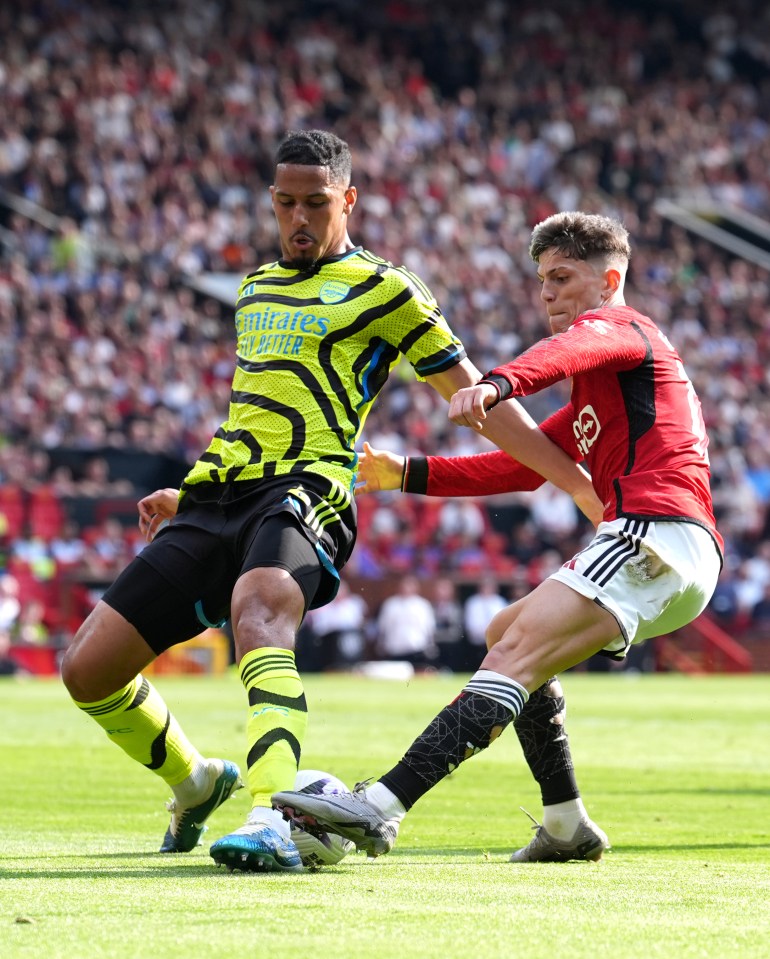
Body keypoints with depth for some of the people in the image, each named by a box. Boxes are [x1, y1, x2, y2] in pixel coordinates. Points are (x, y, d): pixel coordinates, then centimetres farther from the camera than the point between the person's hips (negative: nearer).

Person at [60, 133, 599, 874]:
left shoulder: (383, 291, 5)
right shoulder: (253, 288, 25)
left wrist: (578, 484, 4)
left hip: (303, 490, -6)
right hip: (216, 497, 7)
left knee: (257, 611, -40)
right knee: (87, 666, -2)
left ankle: (272, 823, -55)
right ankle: (195, 783, 26)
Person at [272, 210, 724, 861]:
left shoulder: (620, 326, 3)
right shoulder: (590, 406, 33)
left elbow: (574, 347, -22)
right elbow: (521, 463, 33)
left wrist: (499, 384, -43)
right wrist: (412, 475, 24)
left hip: (654, 535, -10)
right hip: (675, 562, 10)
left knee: (517, 653, -23)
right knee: (505, 634, 23)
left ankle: (380, 808, -38)